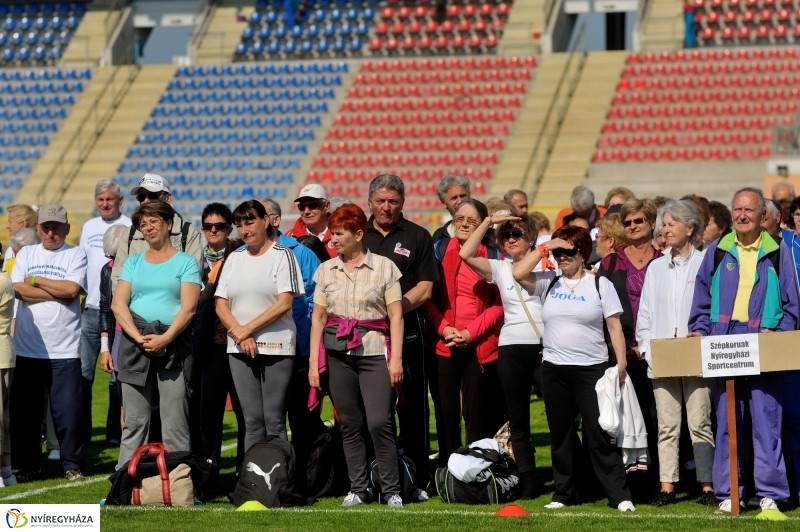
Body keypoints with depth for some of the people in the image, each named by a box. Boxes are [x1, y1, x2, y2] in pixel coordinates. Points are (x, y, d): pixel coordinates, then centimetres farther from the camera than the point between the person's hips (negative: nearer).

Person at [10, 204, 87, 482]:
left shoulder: (76, 255, 4)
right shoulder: (26, 254, 11)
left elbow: (72, 290, -12)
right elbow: (19, 290, -5)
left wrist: (36, 280, -4)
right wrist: (58, 293, -8)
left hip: (65, 350, -2)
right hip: (27, 348, 2)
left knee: (68, 409, -4)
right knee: (24, 410, 4)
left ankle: (72, 464, 7)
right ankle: (28, 466, 14)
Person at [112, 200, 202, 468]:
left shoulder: (185, 262, 6)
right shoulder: (133, 262, 16)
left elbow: (189, 307, -4)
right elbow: (118, 304, 6)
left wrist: (165, 338, -17)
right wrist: (138, 337, -10)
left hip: (174, 347, -3)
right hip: (135, 345, 3)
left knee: (175, 424, -6)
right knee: (134, 422, 2)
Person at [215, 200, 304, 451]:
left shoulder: (282, 255, 1)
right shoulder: (234, 259, 15)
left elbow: (284, 303, -9)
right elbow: (221, 305, 10)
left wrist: (248, 329, -9)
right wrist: (239, 335, -7)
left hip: (276, 347, -4)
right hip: (240, 349, 4)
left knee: (274, 421, -6)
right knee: (252, 421, 3)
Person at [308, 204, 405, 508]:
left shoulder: (384, 267, 1)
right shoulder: (326, 271, 10)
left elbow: (396, 315, -1)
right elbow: (318, 317, 11)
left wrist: (396, 359, -7)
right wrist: (314, 362, 5)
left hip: (374, 351, -3)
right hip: (338, 354, 3)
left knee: (379, 422, -11)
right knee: (349, 425, 5)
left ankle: (391, 490, -2)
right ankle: (358, 489, 11)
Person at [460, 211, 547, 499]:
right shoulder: (499, 269, 11)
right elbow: (466, 253, -2)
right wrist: (489, 222, -1)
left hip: (544, 348, -3)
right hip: (511, 350, 3)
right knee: (518, 421, 5)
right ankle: (528, 484, 9)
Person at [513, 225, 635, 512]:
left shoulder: (600, 284, 2)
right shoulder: (548, 283, 9)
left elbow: (614, 326, 0)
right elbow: (518, 273, -6)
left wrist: (621, 363, -8)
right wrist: (544, 247, -5)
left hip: (592, 369, -4)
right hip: (554, 368, 4)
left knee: (600, 434, -6)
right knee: (560, 434, 9)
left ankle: (620, 495, -4)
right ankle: (564, 493, 18)